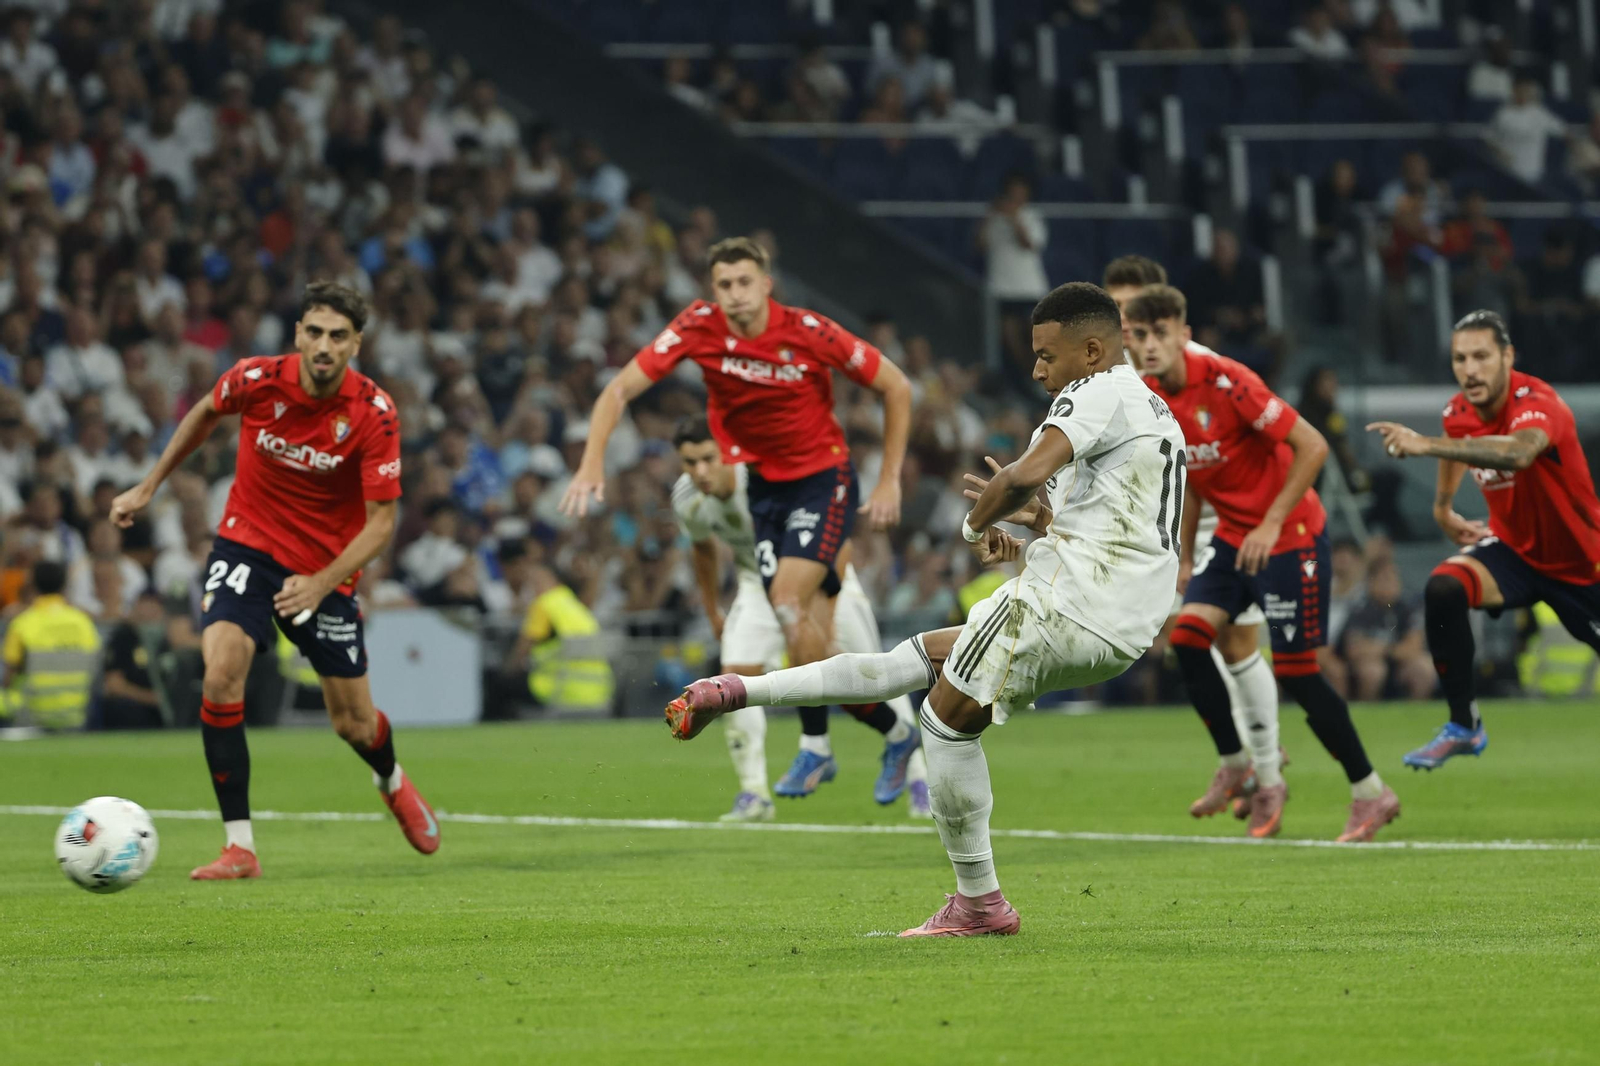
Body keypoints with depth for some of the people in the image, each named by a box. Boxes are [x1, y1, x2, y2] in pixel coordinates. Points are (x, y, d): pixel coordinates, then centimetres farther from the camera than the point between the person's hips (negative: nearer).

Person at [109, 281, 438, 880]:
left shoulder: (374, 414, -20)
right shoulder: (256, 380, -16)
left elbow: (381, 521, -18)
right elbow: (205, 415, 8)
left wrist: (322, 584, -31)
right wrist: (149, 487, 14)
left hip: (327, 566, 0)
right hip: (248, 544, 0)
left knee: (353, 723, 7)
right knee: (221, 672, -25)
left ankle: (393, 782, 47)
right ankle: (239, 847, -19)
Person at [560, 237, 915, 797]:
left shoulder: (808, 332, -20)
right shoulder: (698, 327, -13)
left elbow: (896, 387, -8)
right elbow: (621, 389, -12)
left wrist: (889, 480, -8)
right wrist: (592, 464, -26)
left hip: (823, 478, -4)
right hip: (761, 483, 4)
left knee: (790, 599, -22)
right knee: (808, 628, 1)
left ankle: (815, 745, -9)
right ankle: (897, 734, 18)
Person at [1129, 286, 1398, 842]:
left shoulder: (1225, 383, -23)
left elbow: (1312, 446, -22)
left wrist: (1271, 524, -22)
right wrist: (1185, 556, 14)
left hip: (1291, 534, -7)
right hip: (1233, 536, 7)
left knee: (1296, 670, -7)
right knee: (1188, 635, -11)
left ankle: (1371, 792, 7)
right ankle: (1237, 765, 6)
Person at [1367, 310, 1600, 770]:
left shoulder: (1537, 402, -29)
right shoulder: (1457, 413, -8)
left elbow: (1519, 452, -55)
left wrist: (1426, 444, -61)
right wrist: (1443, 508, 20)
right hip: (1512, 546, 4)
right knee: (1443, 590, -24)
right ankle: (1463, 727, -13)